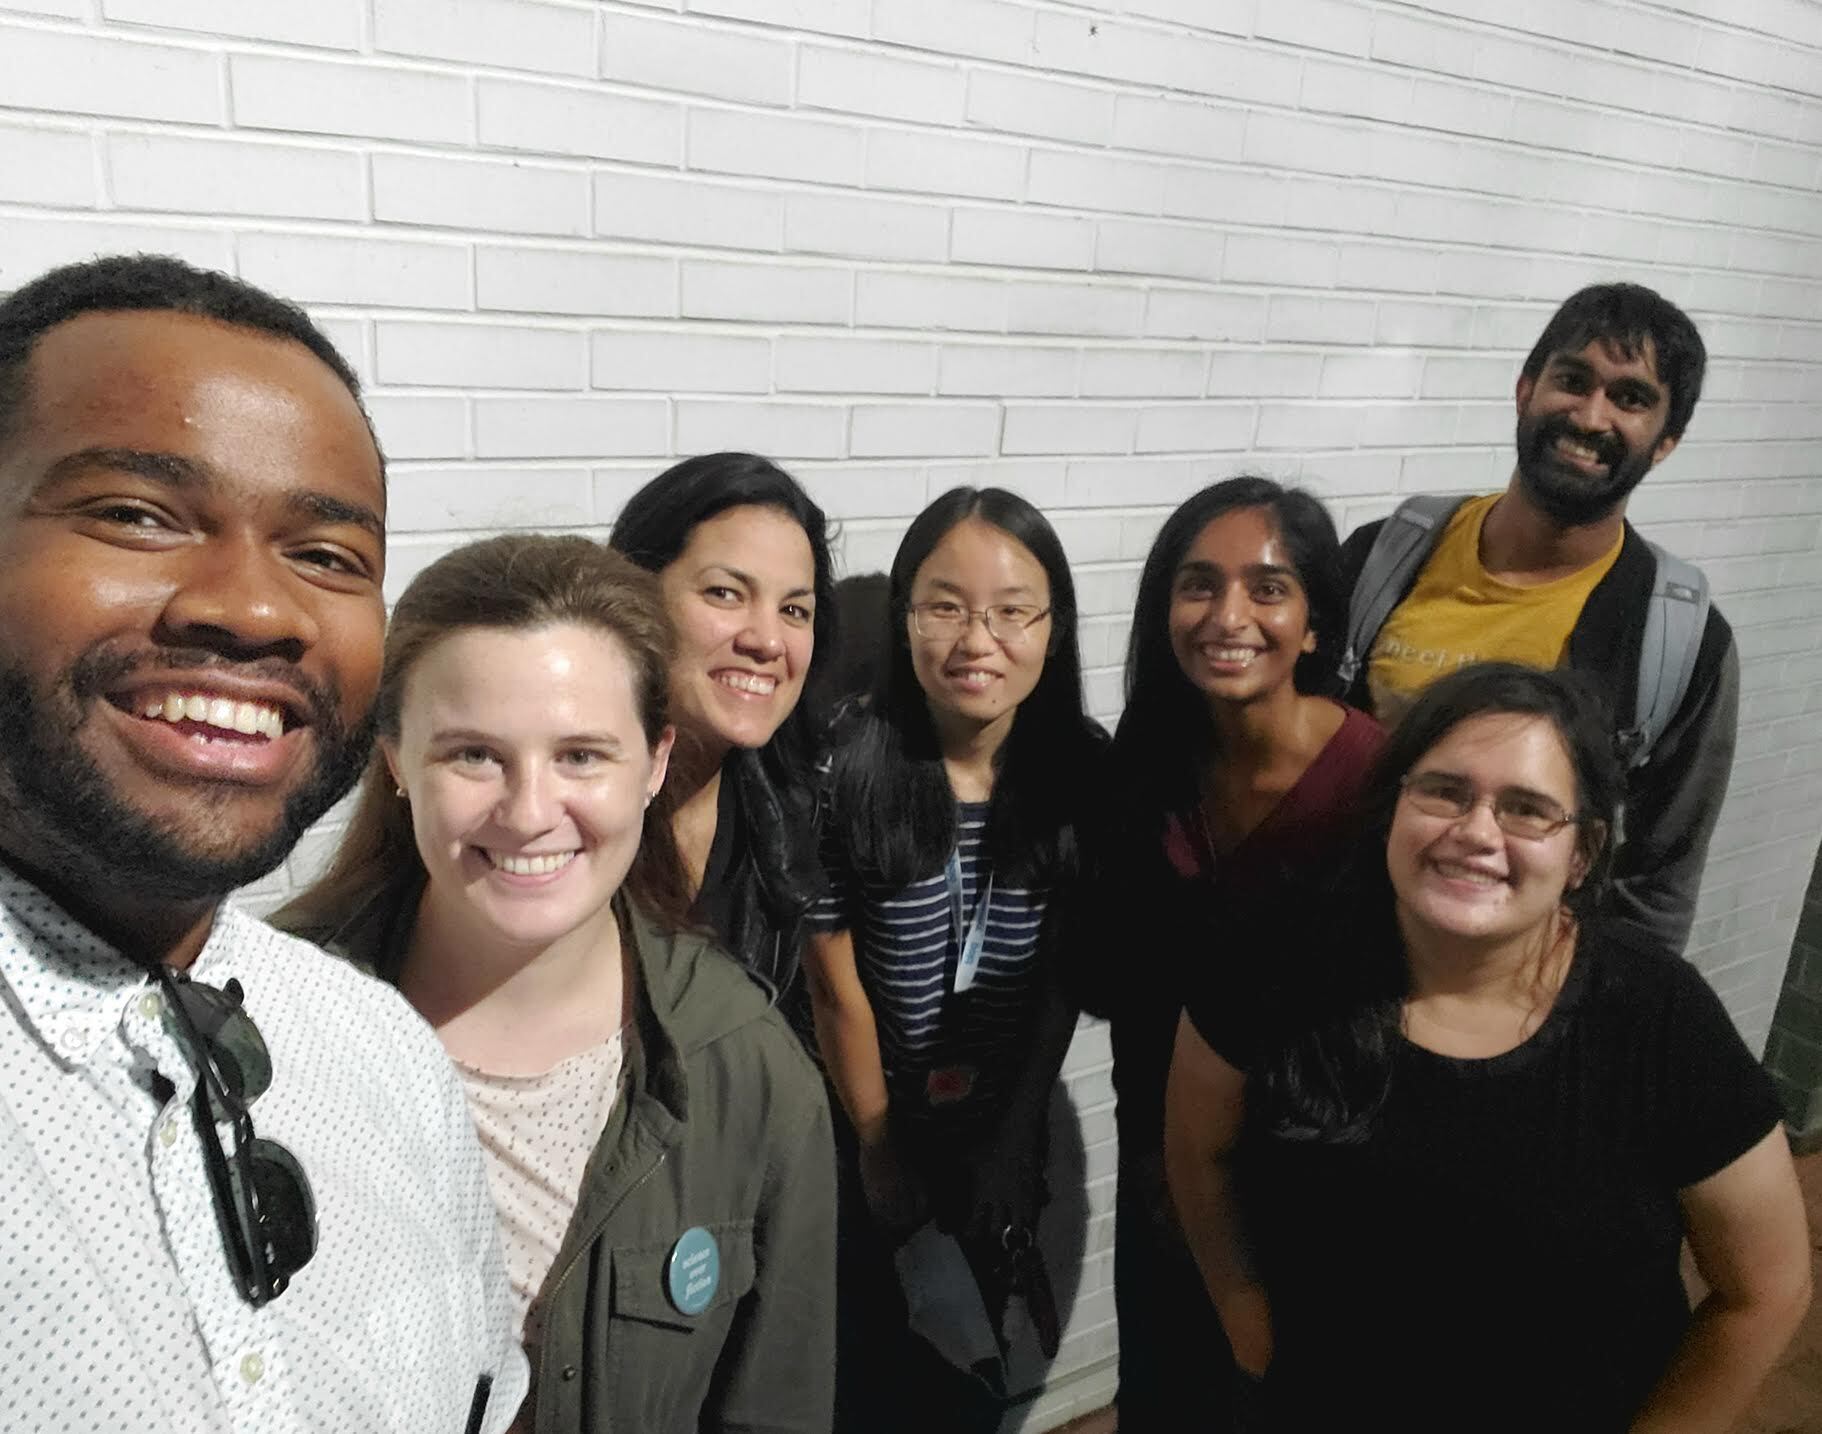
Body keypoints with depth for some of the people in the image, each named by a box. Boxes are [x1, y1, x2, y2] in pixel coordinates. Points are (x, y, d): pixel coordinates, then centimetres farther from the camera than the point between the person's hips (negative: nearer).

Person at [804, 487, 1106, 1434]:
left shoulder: (1081, 769, -13)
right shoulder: (850, 769, -22)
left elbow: (1064, 974, -7)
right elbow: (835, 979, -14)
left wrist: (1016, 1138, -4)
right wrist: (879, 1140, -5)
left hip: (1006, 1130, 3)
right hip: (871, 1126, -2)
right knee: (870, 1353, 14)